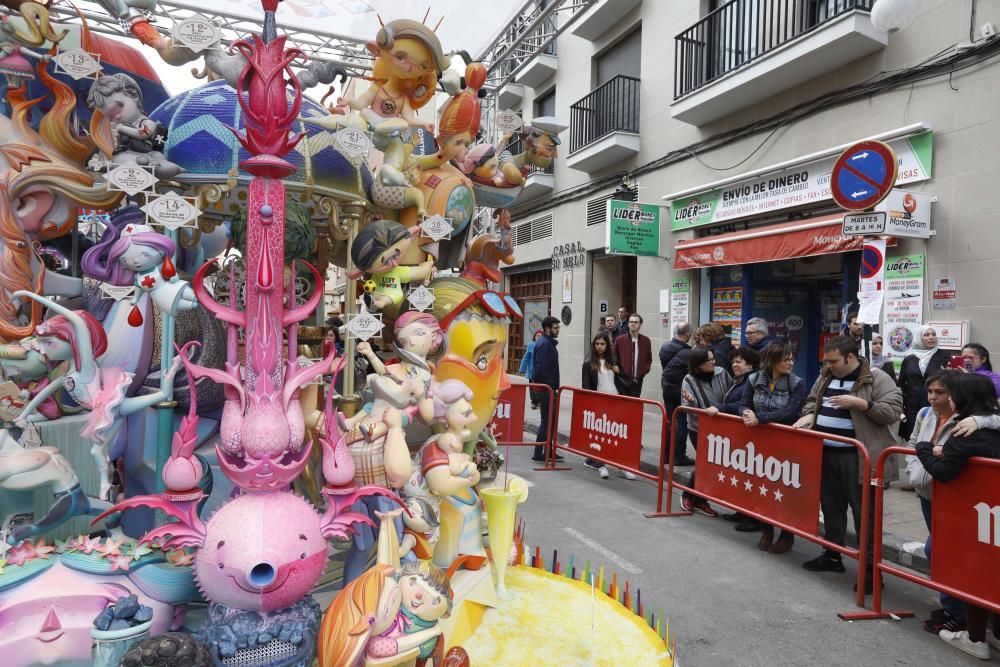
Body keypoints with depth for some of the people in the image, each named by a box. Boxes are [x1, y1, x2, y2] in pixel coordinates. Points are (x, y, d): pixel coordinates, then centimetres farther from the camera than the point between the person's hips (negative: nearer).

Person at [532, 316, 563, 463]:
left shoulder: (548, 342, 16)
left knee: (549, 419, 14)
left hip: (547, 388, 10)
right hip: (546, 388, -10)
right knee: (546, 420, -5)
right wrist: (551, 386, -19)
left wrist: (554, 386, 14)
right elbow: (542, 368, -23)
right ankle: (538, 454, 1)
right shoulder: (544, 344, -16)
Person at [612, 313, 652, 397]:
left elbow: (649, 359, 13)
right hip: (623, 381, -1)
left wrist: (643, 372, 1)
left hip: (637, 381, 1)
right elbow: (613, 357, 8)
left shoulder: (646, 341, 4)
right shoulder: (619, 340, 0)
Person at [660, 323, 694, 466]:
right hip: (681, 390, -7)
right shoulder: (687, 353, -22)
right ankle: (679, 456, 6)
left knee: (669, 421, 15)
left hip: (666, 387, 7)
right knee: (682, 423, 3)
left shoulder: (664, 347, -1)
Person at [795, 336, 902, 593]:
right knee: (831, 506, 16)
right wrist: (809, 415, 1)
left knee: (863, 512, 0)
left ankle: (870, 567, 9)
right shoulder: (825, 377, 11)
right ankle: (832, 555, 29)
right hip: (826, 453, 7)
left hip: (856, 457, -6)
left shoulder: (877, 378, -8)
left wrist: (858, 403, -22)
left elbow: (893, 411, -13)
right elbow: (812, 400, 22)